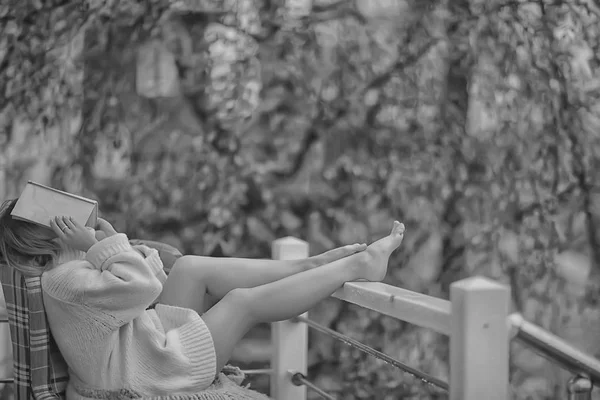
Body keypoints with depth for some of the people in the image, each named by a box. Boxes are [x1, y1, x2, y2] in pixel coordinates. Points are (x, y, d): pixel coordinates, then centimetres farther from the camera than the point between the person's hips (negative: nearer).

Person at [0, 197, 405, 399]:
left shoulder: (72, 268, 10)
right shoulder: (66, 280, -22)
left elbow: (153, 277, 14)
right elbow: (144, 286, -25)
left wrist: (111, 238, 2)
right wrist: (103, 244, -16)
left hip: (148, 347, 10)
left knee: (191, 267, 2)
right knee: (243, 300, -8)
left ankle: (307, 266, 6)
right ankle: (358, 266, 1)